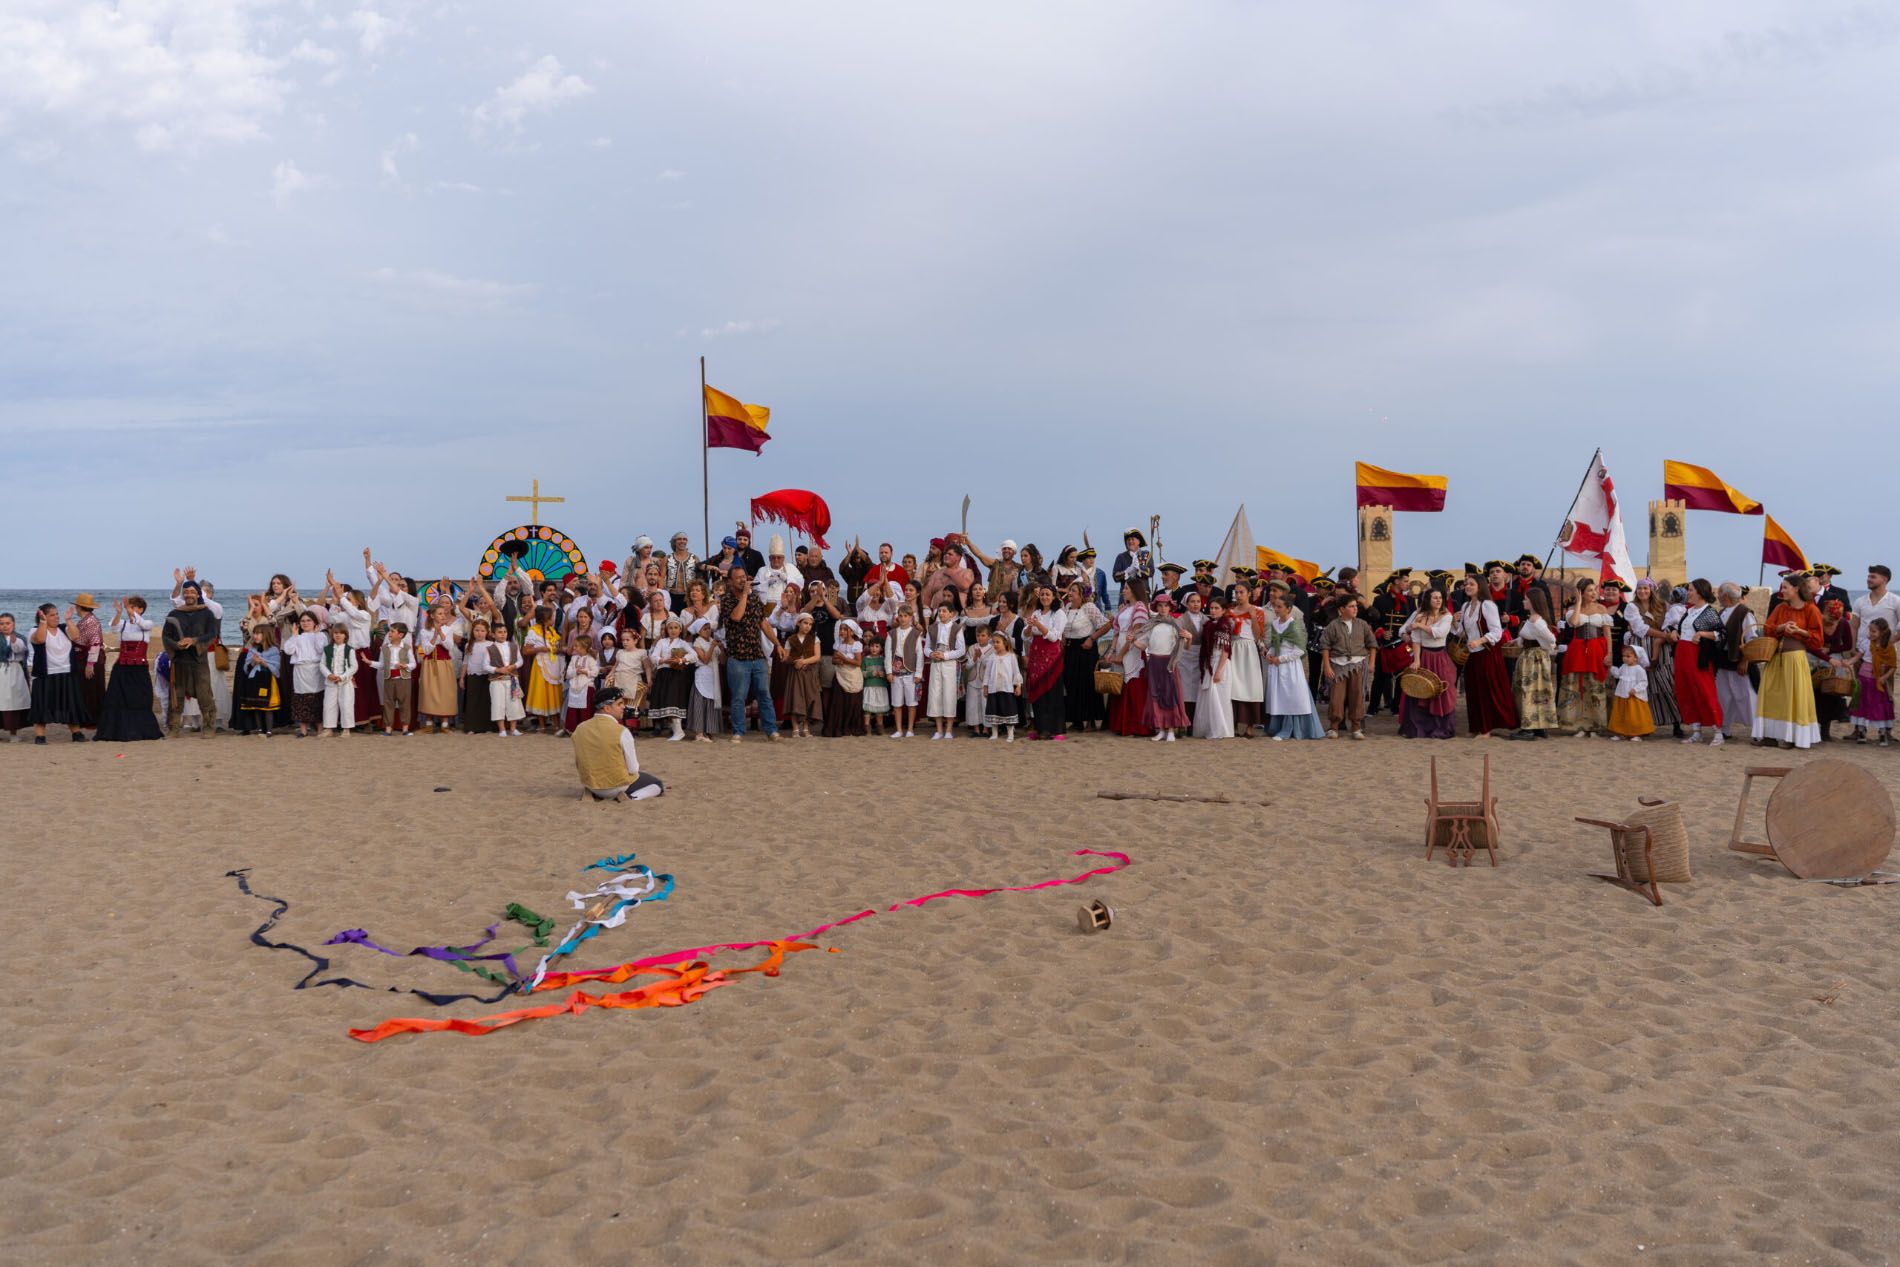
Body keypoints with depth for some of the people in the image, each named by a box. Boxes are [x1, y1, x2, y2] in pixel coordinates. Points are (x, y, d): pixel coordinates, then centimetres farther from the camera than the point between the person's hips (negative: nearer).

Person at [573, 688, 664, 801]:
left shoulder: (580, 729, -5)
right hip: (618, 786, -6)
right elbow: (633, 769, -14)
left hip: (590, 785, 6)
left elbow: (578, 766, 5)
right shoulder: (621, 732, -21)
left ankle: (598, 795, 10)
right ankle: (628, 797, -8)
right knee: (657, 785, 19)